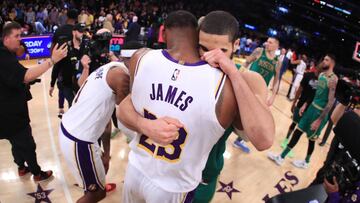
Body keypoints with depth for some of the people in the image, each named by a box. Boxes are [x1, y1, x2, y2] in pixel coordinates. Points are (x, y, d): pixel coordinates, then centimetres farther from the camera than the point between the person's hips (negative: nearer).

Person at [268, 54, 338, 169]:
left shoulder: (333, 80, -20)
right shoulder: (321, 75, 7)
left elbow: (331, 102, -23)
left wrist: (319, 120, -23)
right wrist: (305, 104, 13)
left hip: (320, 112, -8)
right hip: (312, 107, 8)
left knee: (311, 138, 5)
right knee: (298, 131, 10)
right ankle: (281, 157, 20)